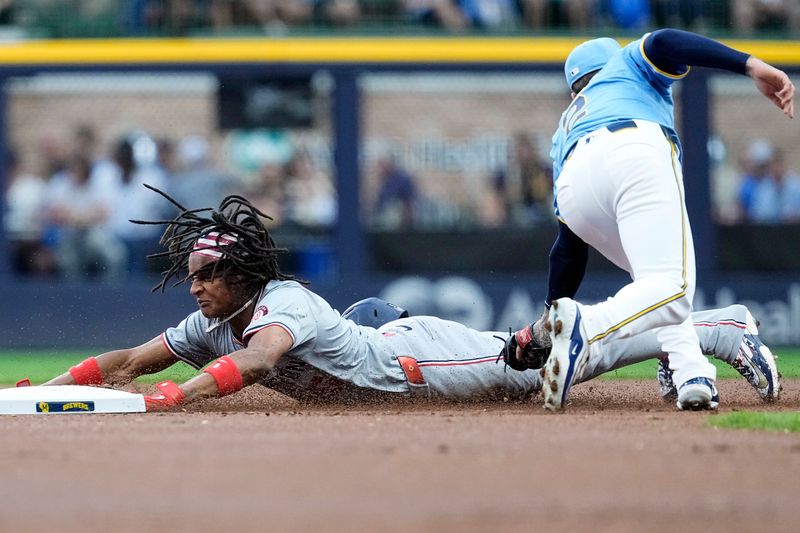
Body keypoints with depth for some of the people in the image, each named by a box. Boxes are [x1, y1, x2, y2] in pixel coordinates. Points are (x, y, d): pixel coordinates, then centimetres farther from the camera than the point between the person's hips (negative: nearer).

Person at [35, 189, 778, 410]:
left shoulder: (281, 305, -30)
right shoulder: (210, 325, -5)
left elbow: (255, 362, -51)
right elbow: (129, 361, -5)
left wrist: (174, 395, -60)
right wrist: (45, 390, -18)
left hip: (419, 356, -7)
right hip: (391, 353, 7)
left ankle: (727, 329, 9)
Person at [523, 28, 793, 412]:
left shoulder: (566, 131, 43)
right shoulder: (626, 64, 36)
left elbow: (568, 247, 37)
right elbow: (663, 43, 9)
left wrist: (547, 322, 40)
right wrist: (751, 66, 0)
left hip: (574, 188, 5)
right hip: (635, 155, -5)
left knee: (653, 282, 24)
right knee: (671, 292, -16)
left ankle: (692, 375, -1)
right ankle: (586, 328, -42)